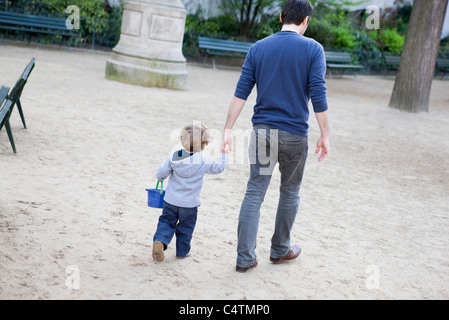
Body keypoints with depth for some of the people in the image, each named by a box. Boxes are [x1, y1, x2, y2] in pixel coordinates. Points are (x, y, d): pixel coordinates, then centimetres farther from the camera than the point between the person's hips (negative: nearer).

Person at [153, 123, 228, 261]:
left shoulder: (174, 156, -5)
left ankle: (159, 241, -11)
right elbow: (219, 167, 0)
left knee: (166, 222, 12)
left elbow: (162, 173, -3)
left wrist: (160, 177, 21)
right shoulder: (204, 161, -13)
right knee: (186, 227, 15)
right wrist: (224, 155, 16)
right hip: (190, 203, -2)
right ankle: (182, 251, 25)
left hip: (170, 200, 2)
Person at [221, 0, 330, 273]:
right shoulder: (313, 49, -4)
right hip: (295, 134, -2)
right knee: (290, 193, 16)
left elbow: (241, 93, 0)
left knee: (254, 194, 5)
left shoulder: (258, 48, 5)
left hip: (262, 132, 2)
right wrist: (325, 136, -4)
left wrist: (228, 130, 1)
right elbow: (318, 96, -10)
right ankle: (280, 250, 29)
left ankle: (245, 257, 4)